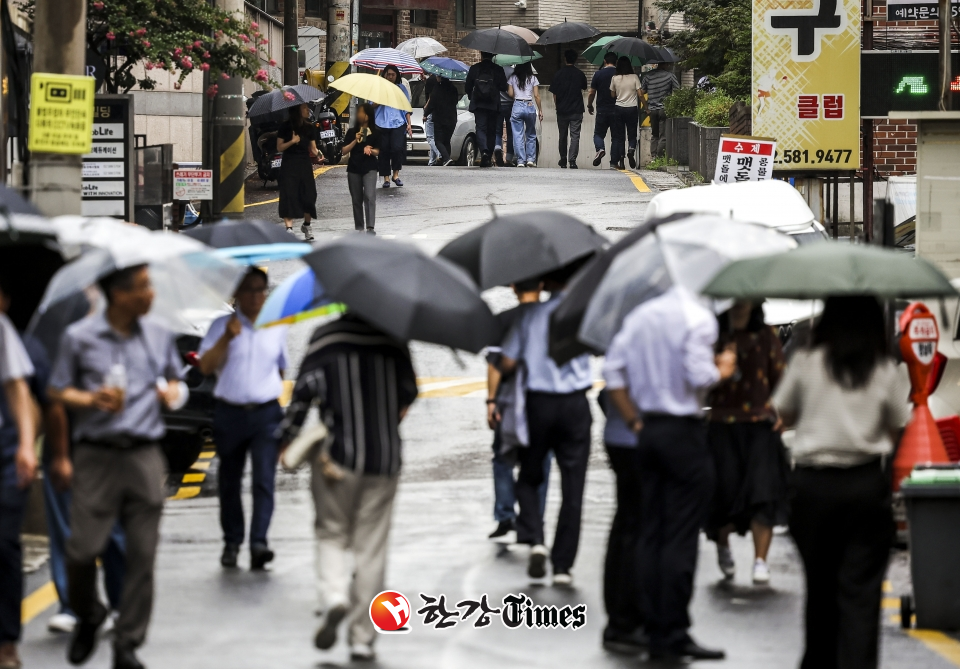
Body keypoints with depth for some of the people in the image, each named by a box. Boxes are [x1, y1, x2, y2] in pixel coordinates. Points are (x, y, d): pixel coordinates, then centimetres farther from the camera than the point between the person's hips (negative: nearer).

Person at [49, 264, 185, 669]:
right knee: (83, 548, -8)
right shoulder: (79, 337, 0)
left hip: (145, 455, 3)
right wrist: (92, 400, -12)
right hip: (97, 455, -3)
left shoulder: (159, 337, 11)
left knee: (142, 553, -2)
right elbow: (57, 392, 5)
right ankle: (87, 618, 22)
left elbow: (174, 379, 26)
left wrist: (173, 392, 3)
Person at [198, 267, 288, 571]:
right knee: (229, 481, 7)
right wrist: (227, 338, -17)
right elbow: (206, 366, -7)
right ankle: (231, 543, 18)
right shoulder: (221, 326, 3)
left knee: (264, 478, -13)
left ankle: (259, 542, -21)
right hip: (229, 412, 0)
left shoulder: (277, 328, 10)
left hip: (266, 413, 0)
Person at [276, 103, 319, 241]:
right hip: (289, 166, -4)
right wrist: (292, 142, -18)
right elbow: (279, 147, -3)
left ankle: (306, 225, 21)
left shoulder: (308, 128, 11)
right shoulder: (286, 126, -2)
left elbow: (313, 149, 12)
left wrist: (316, 153, -10)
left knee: (308, 196, 1)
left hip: (305, 165, 4)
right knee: (289, 196, -12)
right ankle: (289, 228, -16)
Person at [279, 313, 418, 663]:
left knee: (332, 534, 15)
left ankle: (333, 598, -13)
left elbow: (306, 388, -14)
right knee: (371, 548, 6)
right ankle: (362, 637, 6)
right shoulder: (392, 338, 1)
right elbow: (408, 390, 11)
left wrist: (291, 436, -8)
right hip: (384, 456, 1)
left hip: (338, 452, -1)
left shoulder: (326, 337, -5)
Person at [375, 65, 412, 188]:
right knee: (384, 150, -2)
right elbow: (372, 106, 6)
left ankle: (396, 173, 2)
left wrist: (409, 124, 6)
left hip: (398, 123, 0)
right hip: (382, 124, 0)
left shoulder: (402, 88, 13)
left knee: (398, 148, -16)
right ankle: (386, 178, 6)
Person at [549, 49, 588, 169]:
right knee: (575, 136, -2)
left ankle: (563, 160, 22)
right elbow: (584, 88, 14)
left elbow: (554, 93, -2)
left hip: (562, 110, 0)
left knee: (563, 136, 14)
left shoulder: (559, 74, -4)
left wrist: (556, 105, 11)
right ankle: (572, 160, -14)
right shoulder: (580, 74, -1)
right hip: (577, 110, 0)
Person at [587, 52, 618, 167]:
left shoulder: (598, 74, -3)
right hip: (617, 110, 1)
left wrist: (589, 105, 17)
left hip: (602, 110, -1)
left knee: (599, 133, 9)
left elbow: (592, 93, 0)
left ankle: (600, 149, -20)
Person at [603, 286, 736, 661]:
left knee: (650, 534, 9)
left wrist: (634, 419, 11)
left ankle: (654, 631, 11)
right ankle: (673, 636, -3)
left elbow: (613, 372, 8)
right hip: (685, 433, -7)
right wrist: (723, 370, -1)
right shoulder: (697, 317, -12)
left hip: (649, 430, 7)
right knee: (680, 538, -3)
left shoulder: (638, 316, 10)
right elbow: (699, 376, -21)